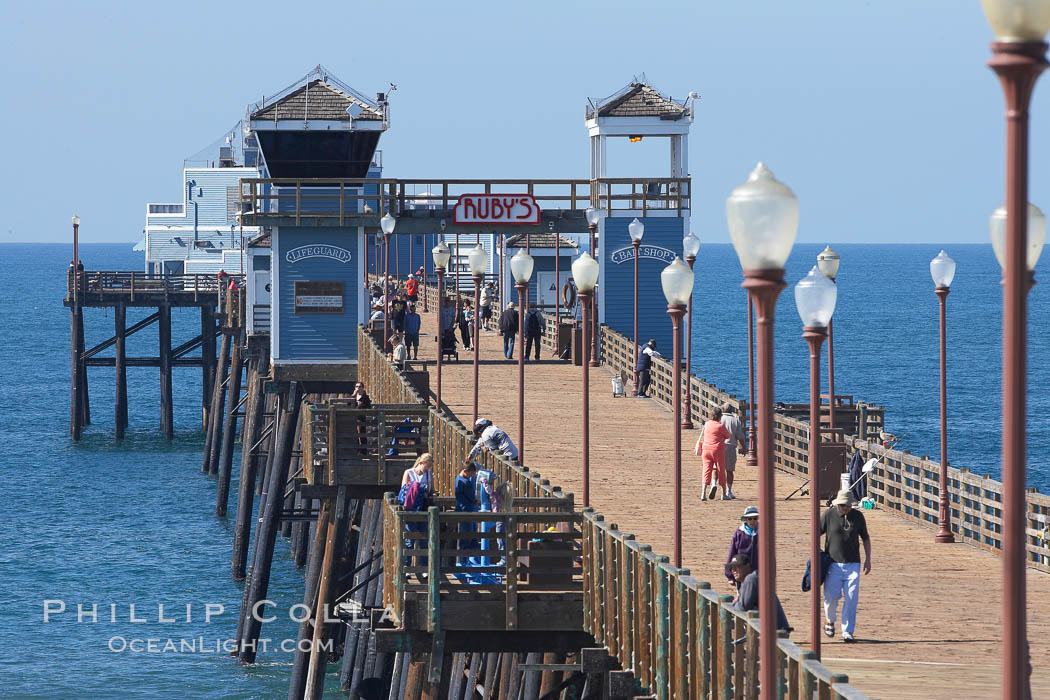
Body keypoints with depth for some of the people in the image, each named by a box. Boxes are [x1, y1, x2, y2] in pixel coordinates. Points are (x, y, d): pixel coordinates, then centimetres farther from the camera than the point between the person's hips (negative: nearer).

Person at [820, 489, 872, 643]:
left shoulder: (857, 516, 5)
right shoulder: (829, 515, -2)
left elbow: (865, 538, 16)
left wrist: (868, 559, 10)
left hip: (853, 564, 2)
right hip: (833, 564, -2)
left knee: (851, 599, -5)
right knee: (831, 596, -6)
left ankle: (847, 632, 1)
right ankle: (829, 620, 25)